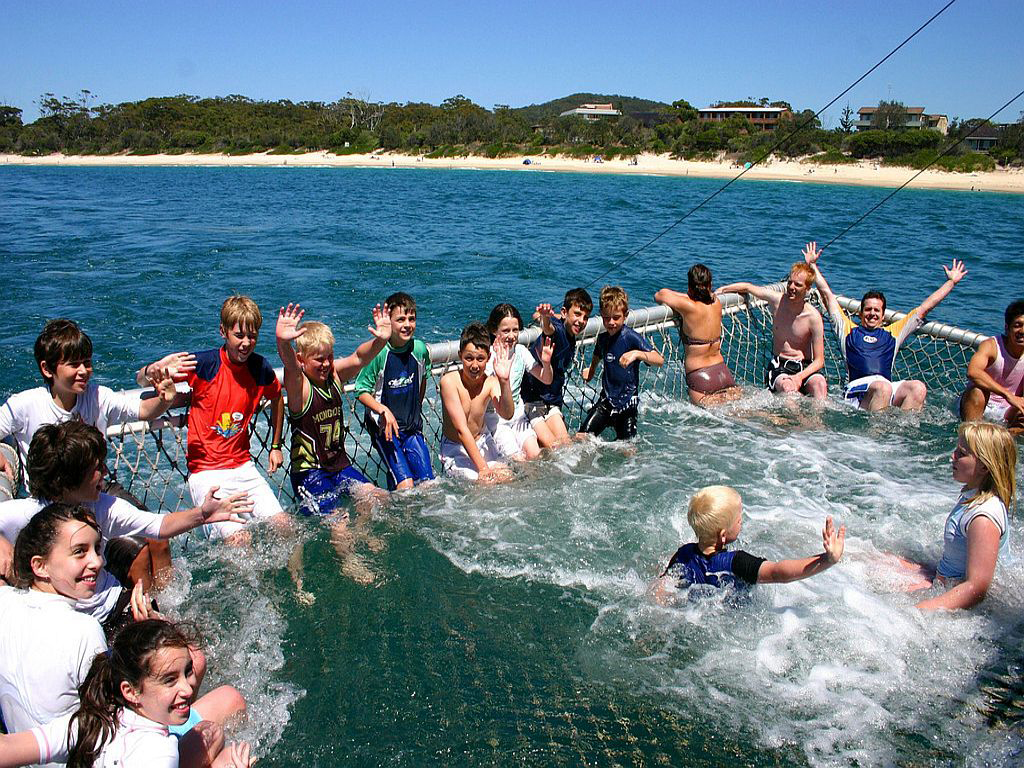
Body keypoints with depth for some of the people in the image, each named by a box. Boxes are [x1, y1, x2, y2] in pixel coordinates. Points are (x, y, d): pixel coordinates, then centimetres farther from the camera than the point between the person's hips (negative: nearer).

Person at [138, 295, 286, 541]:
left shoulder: (261, 368, -1)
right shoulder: (203, 364, -13)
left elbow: (277, 398, 20)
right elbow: (141, 378, -9)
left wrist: (276, 445, 21)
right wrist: (154, 370, -33)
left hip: (243, 466, 4)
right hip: (206, 472, -4)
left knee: (283, 525, -6)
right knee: (237, 539, -19)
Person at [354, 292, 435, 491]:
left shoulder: (420, 349, -4)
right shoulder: (378, 352, -16)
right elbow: (361, 391, -11)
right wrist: (383, 410, -24)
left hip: (413, 427, 4)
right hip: (384, 427, -4)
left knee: (428, 483, 3)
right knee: (405, 486, -12)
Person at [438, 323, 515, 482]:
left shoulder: (490, 382, -13)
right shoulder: (449, 381, -23)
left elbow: (507, 414, -31)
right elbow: (461, 429, -26)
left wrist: (504, 381, -47)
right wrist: (483, 468, -29)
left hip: (482, 444, 4)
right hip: (456, 450, -4)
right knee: (487, 482, -22)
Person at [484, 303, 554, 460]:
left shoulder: (521, 351, -1)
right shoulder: (488, 355, -16)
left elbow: (546, 380, 2)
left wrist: (546, 363, -19)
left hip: (518, 414, 4)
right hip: (494, 417, -4)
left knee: (535, 455, -11)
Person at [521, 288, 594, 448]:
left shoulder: (571, 336, 5)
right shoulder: (558, 329, -21)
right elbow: (549, 328, -49)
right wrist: (545, 317, -67)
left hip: (551, 401, 8)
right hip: (530, 398, -8)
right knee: (551, 446, -12)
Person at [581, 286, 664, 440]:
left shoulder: (632, 337, -15)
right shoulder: (602, 338, 5)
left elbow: (660, 360, -28)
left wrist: (637, 354, -41)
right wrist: (591, 370, 19)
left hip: (627, 402, -4)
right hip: (606, 399, 4)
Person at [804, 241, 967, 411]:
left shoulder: (892, 333, 30)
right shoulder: (848, 330, 24)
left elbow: (924, 308, 36)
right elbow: (827, 294, 28)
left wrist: (951, 281, 41)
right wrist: (813, 265, 32)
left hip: (887, 388, 3)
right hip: (857, 389, -3)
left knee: (918, 388, -27)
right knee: (883, 386, -35)